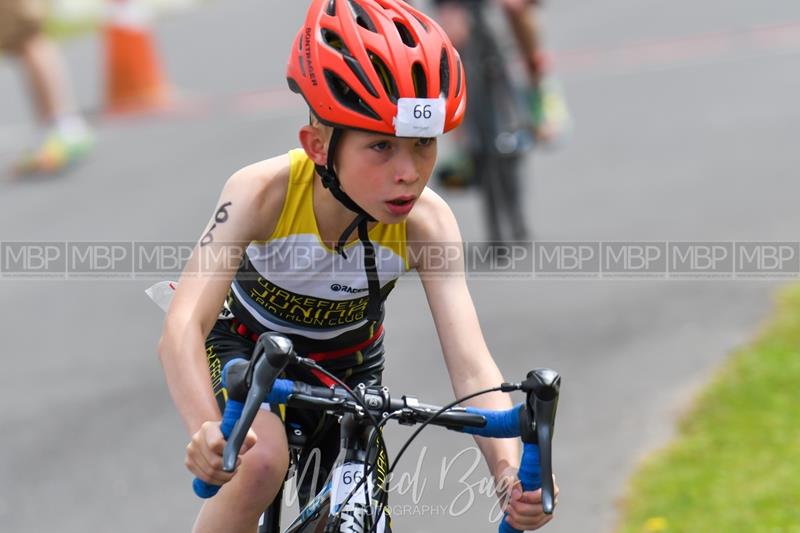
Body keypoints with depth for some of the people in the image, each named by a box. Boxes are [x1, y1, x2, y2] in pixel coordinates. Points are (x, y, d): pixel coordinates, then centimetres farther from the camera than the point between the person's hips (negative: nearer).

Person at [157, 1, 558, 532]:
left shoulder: (426, 223, -30)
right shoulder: (266, 192, -36)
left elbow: (472, 366, -36)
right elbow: (183, 329, -45)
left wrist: (509, 468, -57)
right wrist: (206, 429, -66)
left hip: (347, 367, 3)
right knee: (261, 462, -33)